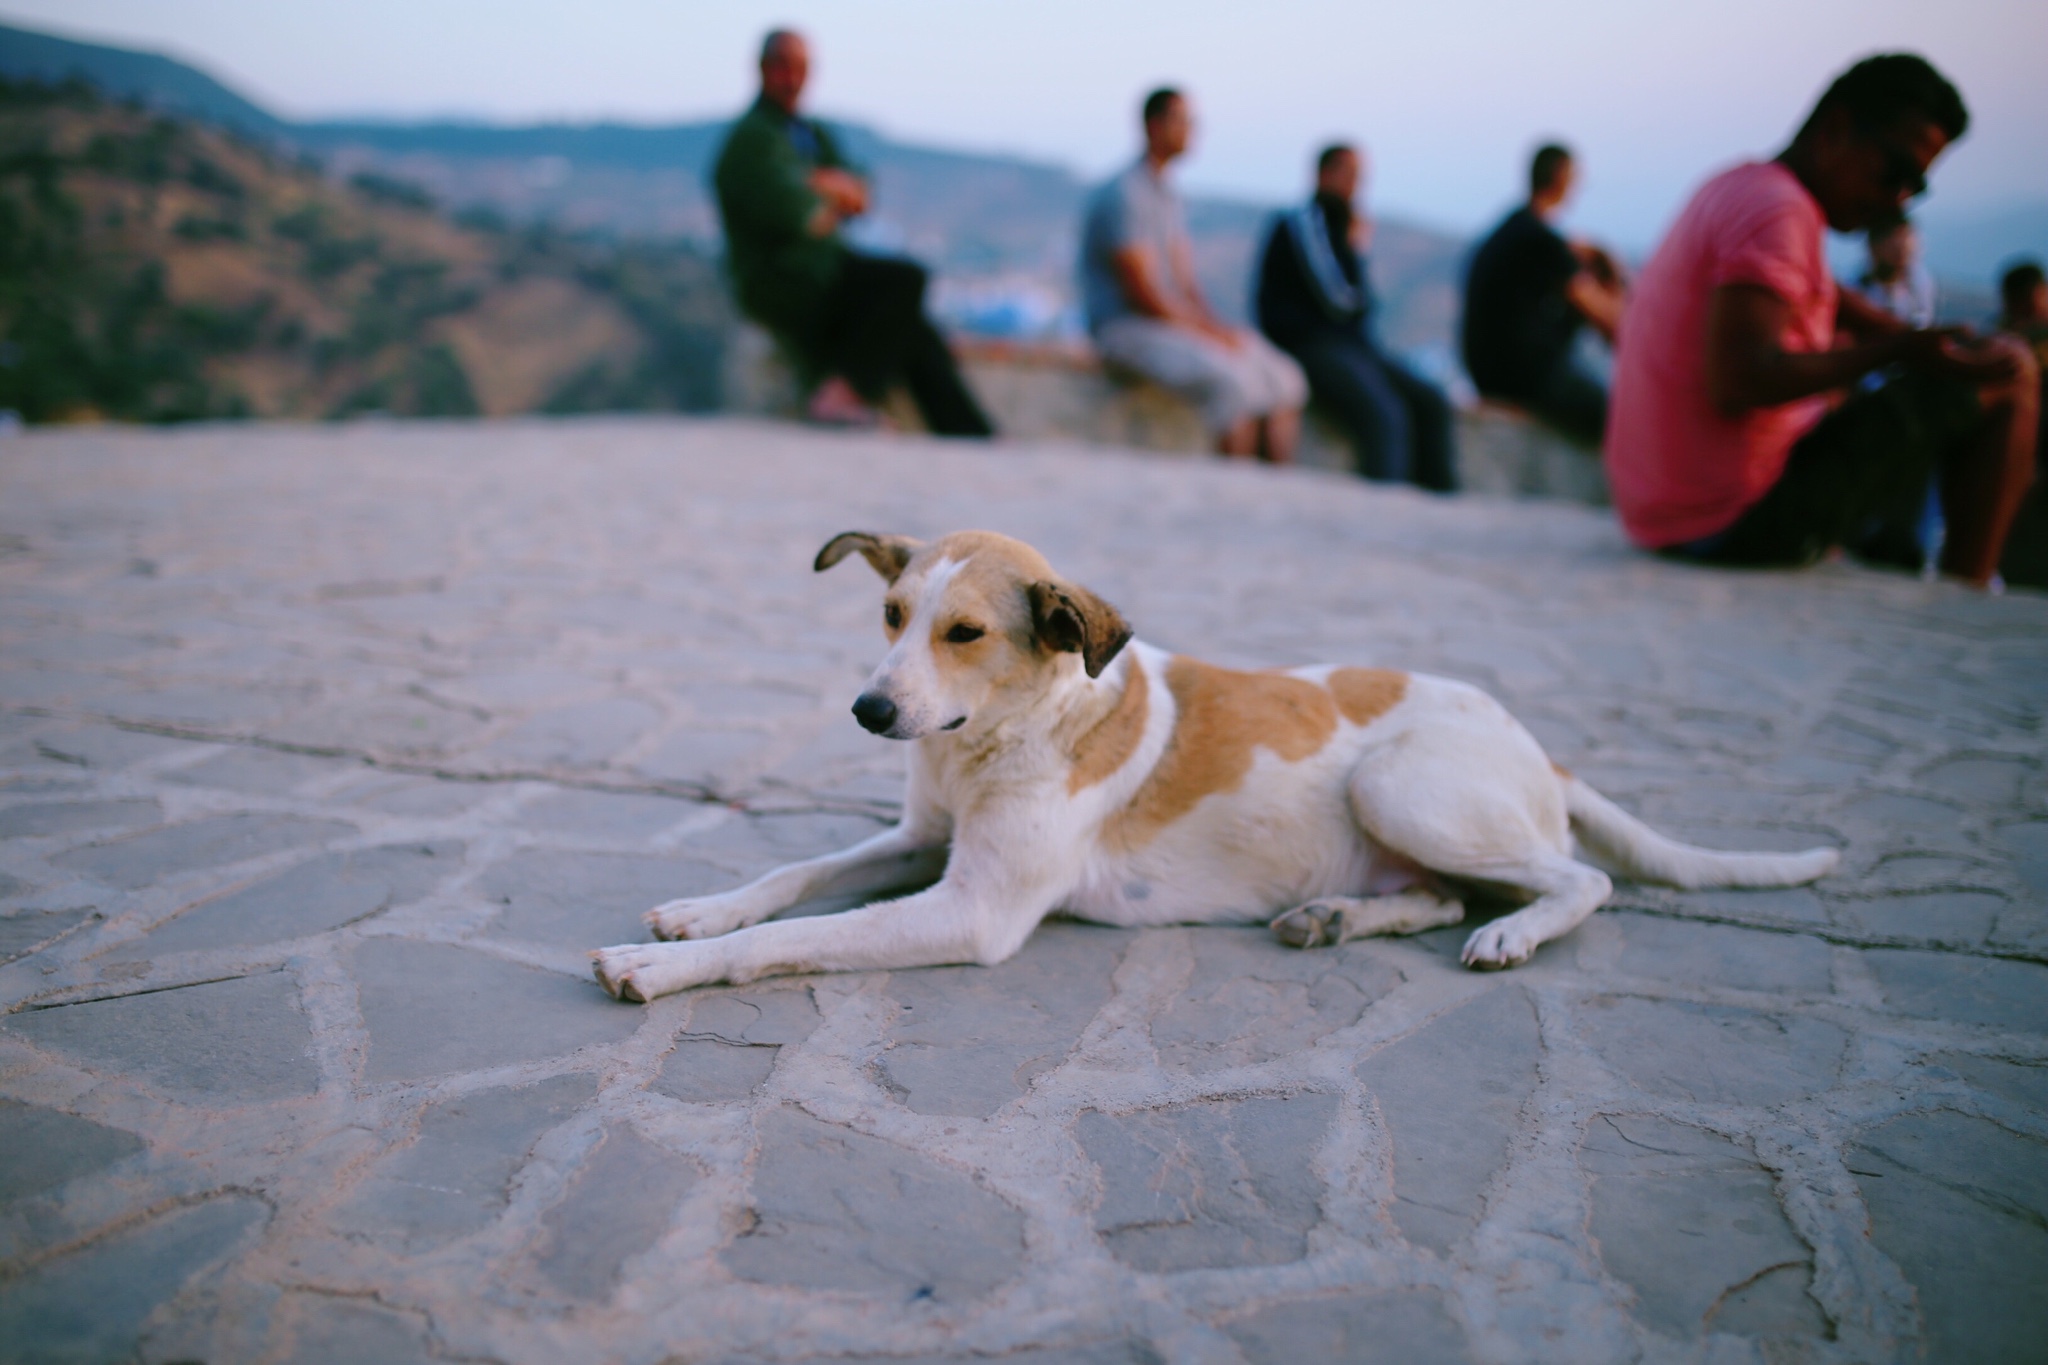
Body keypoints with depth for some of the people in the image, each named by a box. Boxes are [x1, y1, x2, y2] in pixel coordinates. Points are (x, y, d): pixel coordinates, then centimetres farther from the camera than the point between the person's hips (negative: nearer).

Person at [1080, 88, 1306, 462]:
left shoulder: (1169, 199, 18)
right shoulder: (1124, 194, -12)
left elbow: (1185, 284, 15)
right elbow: (1142, 293, -17)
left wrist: (1217, 327, -3)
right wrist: (1209, 331, -14)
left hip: (1178, 322, 9)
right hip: (1127, 329, -9)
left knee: (1285, 381, -6)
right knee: (1234, 382, -31)